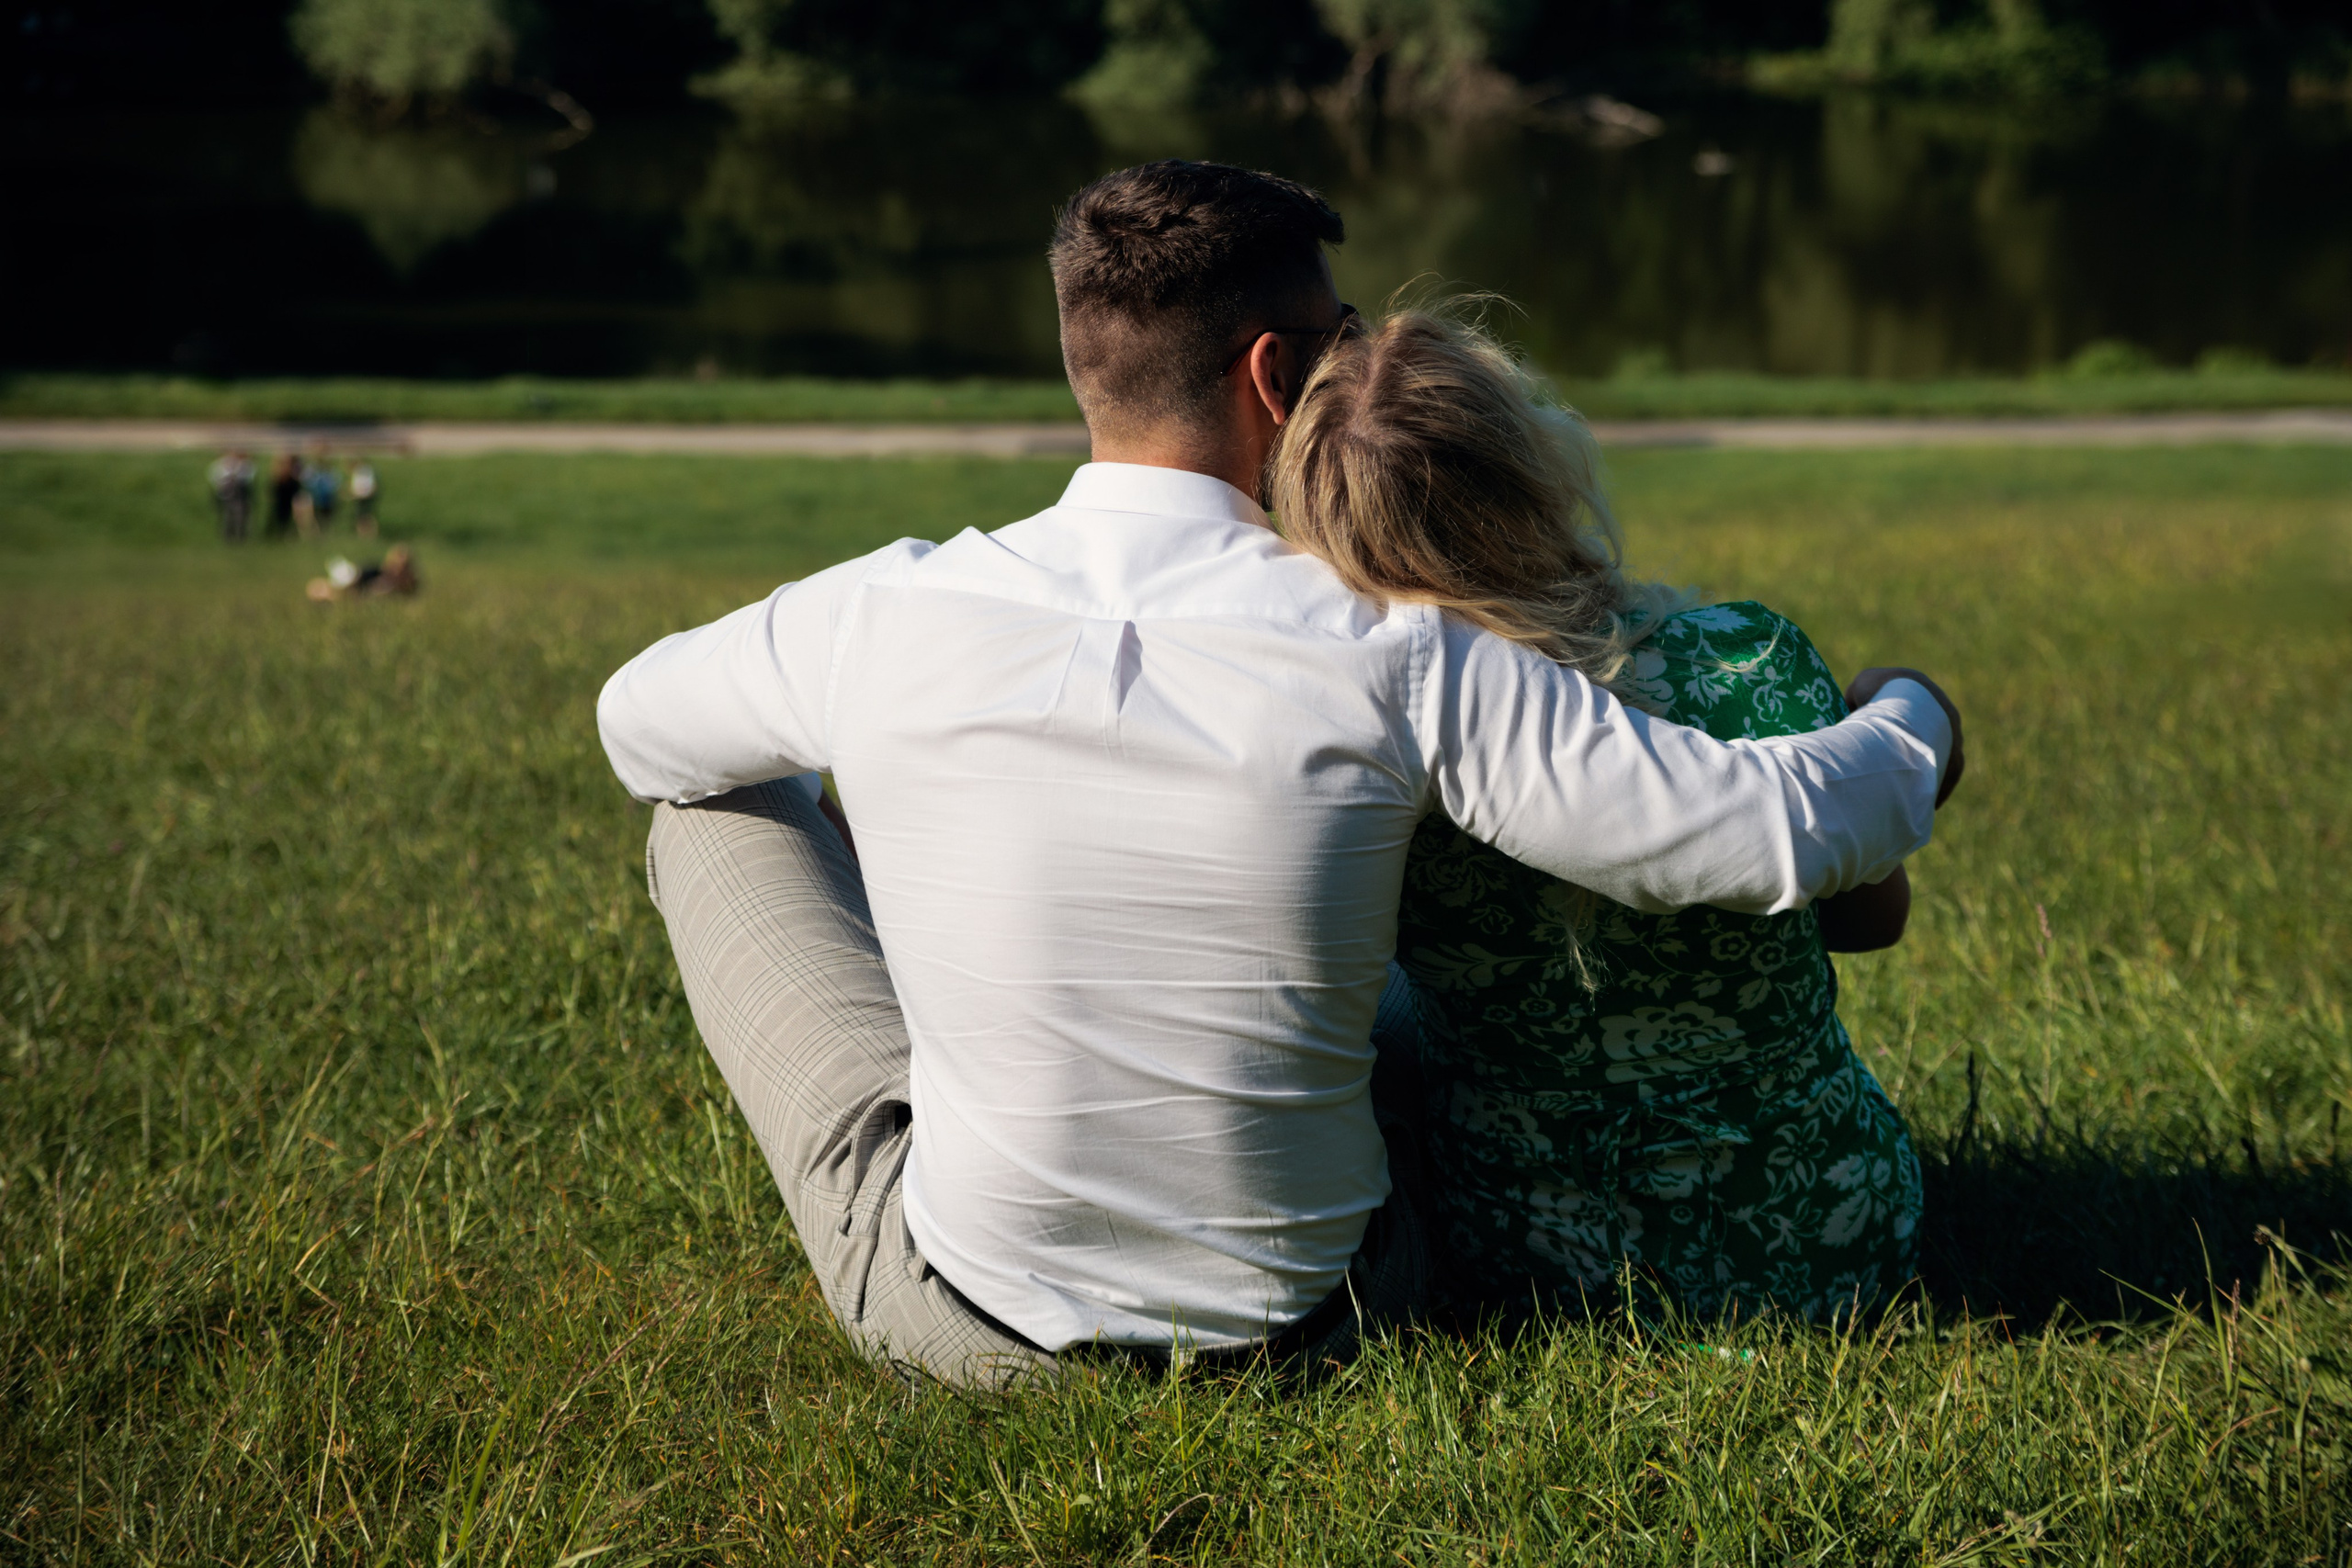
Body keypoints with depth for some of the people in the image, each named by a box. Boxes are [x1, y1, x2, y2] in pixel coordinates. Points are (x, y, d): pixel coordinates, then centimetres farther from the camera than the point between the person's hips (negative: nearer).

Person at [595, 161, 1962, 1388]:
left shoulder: (886, 615, -13)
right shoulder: (1392, 654, -19)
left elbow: (641, 725, 9)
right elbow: (1773, 833, -17)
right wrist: (1911, 722, 6)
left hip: (966, 1320, 0)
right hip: (1297, 1319, 1)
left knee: (721, 809, 22)